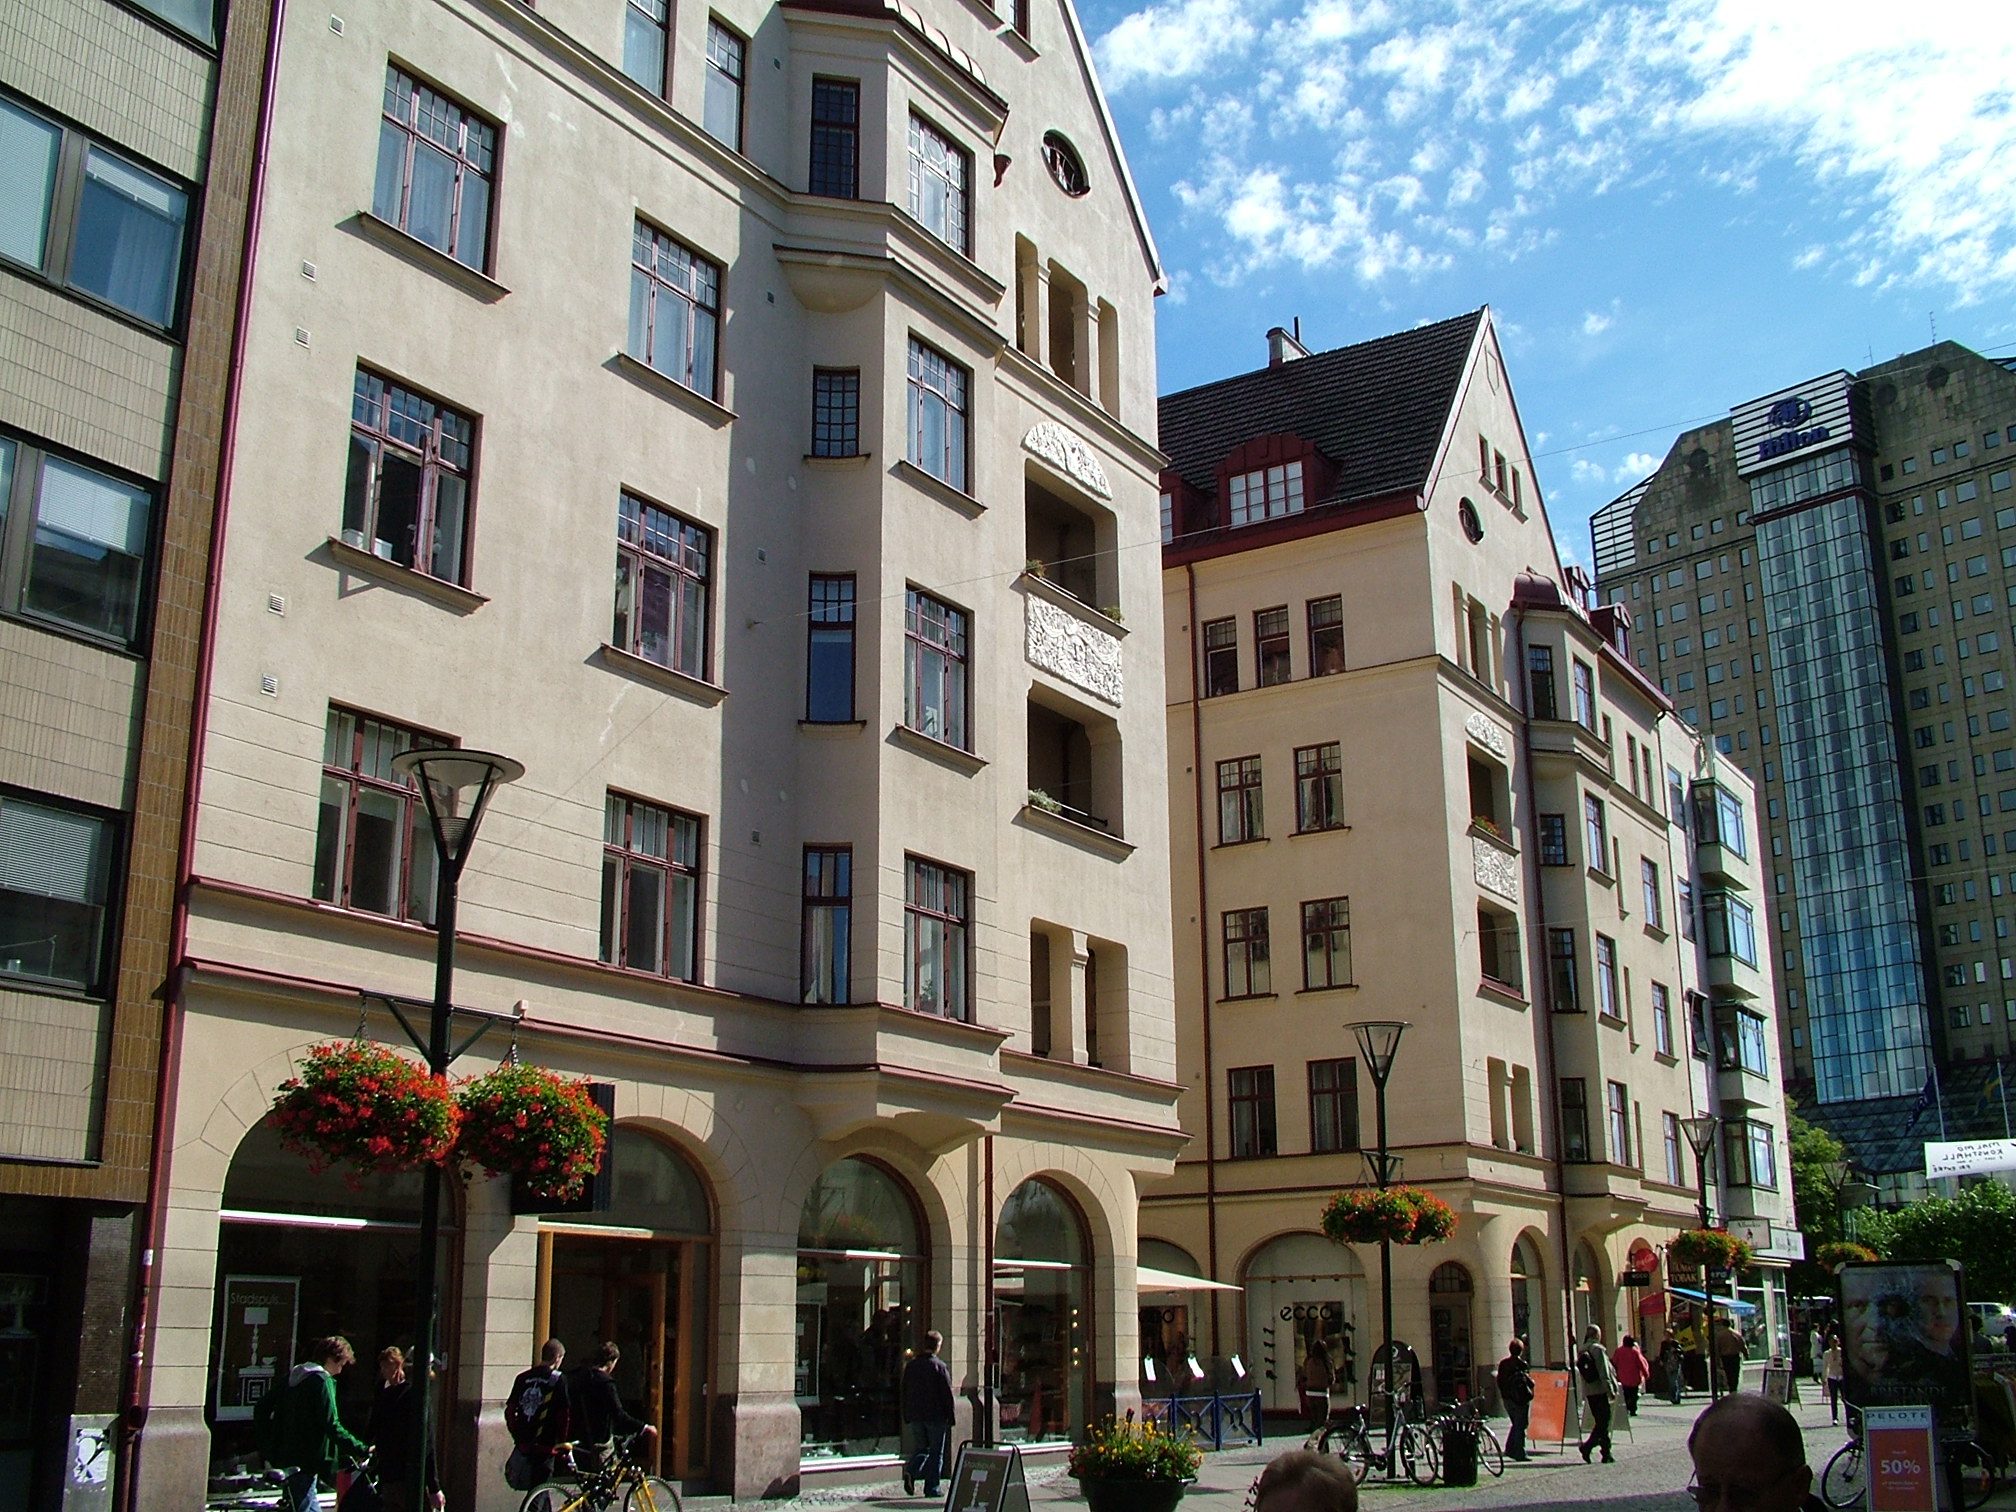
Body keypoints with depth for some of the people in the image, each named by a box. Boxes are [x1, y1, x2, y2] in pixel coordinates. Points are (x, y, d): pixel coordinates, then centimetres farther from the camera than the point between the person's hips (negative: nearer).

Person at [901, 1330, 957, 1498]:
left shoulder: (911, 1365, 5)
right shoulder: (940, 1366, -11)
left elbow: (904, 1392, 10)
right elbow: (947, 1394, -10)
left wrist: (907, 1417, 16)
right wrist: (950, 1417, -2)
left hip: (915, 1416, 5)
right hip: (936, 1416, -5)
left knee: (922, 1448, 16)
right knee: (936, 1452, 6)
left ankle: (910, 1471, -9)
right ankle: (931, 1488, 5)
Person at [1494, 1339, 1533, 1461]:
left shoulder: (1503, 1364, 5)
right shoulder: (1522, 1364, -12)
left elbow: (1499, 1381, 9)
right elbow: (1529, 1381, -13)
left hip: (1507, 1399, 6)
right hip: (1520, 1399, -6)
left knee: (1516, 1424, 18)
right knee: (1520, 1425, 0)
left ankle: (1509, 1449, 13)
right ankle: (1519, 1453, -2)